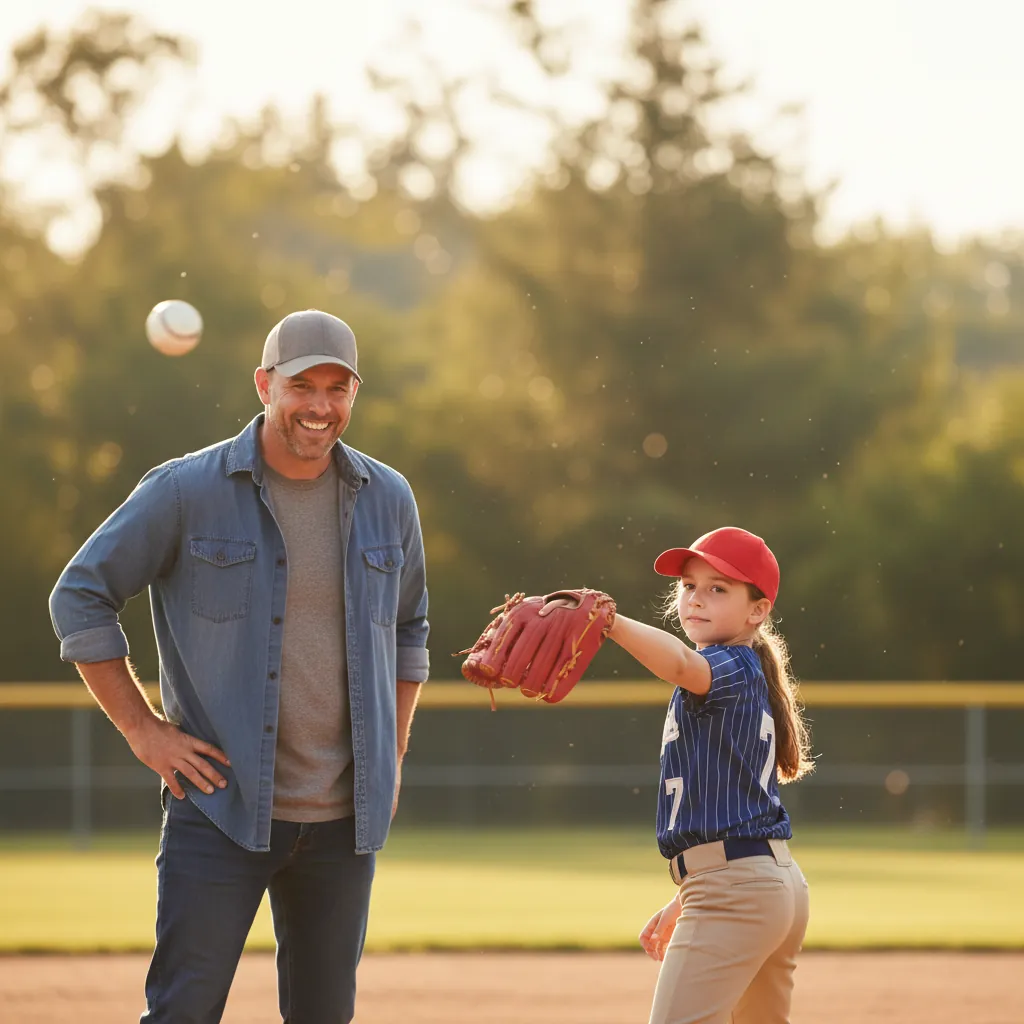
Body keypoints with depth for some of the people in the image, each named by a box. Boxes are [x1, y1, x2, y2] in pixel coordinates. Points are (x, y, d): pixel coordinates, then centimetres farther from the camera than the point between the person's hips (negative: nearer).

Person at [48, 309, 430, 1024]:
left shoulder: (388, 500, 7)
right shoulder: (185, 491, -5)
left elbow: (409, 629, 23)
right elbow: (80, 598, 0)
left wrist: (394, 751, 14)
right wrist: (142, 728, -5)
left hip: (345, 818, 4)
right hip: (221, 807, -4)